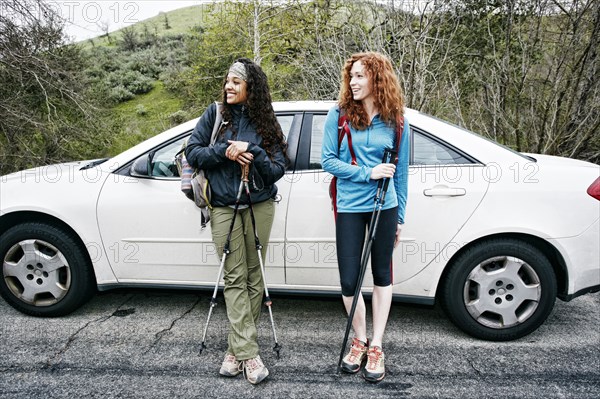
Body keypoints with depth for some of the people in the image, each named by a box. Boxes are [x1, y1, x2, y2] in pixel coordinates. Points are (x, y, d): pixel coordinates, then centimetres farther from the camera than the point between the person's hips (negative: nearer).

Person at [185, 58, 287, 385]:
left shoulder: (266, 122, 4)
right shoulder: (215, 113, 4)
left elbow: (278, 169, -2)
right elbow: (192, 152, 1)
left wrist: (253, 152, -17)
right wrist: (225, 151, -13)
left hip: (259, 206, 1)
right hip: (224, 208, -1)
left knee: (253, 277, 4)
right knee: (235, 278, -4)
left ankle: (237, 349, 19)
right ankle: (248, 354, 1)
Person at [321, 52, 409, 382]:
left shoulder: (395, 121, 4)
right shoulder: (338, 115, -1)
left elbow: (401, 171, 8)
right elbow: (328, 160, -4)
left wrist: (400, 216, 7)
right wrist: (367, 172, -16)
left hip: (384, 206, 1)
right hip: (349, 207, -1)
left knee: (381, 275, 11)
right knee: (349, 281, 2)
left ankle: (376, 346, 27)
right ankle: (360, 339, 28)